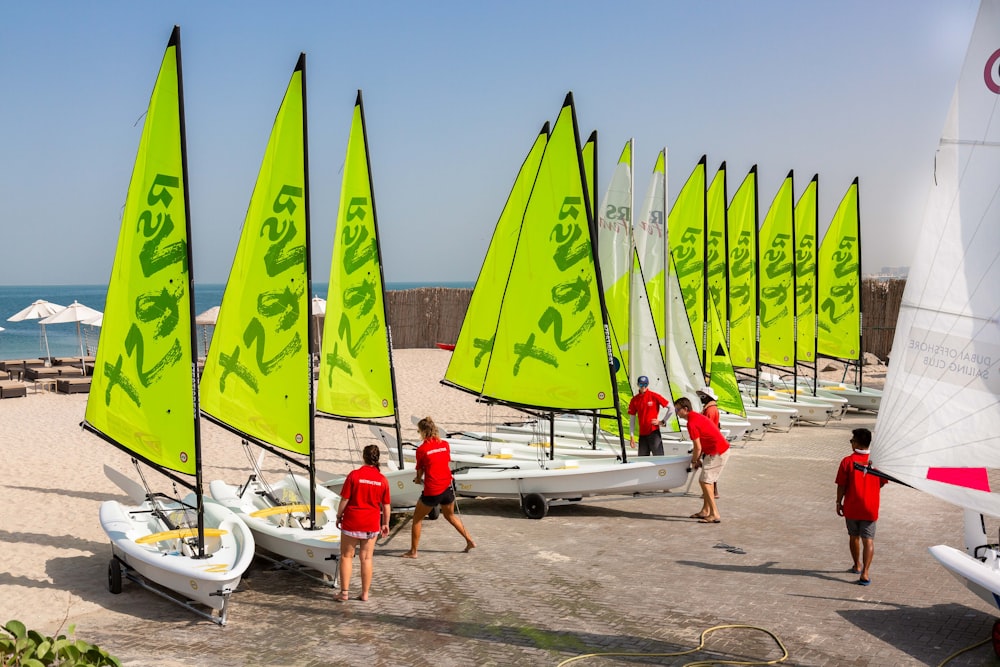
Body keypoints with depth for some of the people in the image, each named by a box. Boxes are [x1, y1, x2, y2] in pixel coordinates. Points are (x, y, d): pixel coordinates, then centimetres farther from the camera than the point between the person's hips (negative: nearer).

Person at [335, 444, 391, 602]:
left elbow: (344, 500, -9)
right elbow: (386, 506, 3)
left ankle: (344, 593, 10)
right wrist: (385, 524, 15)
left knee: (346, 556, 10)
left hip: (351, 522, -2)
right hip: (372, 524, 2)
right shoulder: (382, 480, -4)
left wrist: (339, 516, 5)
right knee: (366, 558, 10)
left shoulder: (354, 475, -12)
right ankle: (365, 594, 15)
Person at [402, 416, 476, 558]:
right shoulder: (445, 444, 3)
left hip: (432, 491, -5)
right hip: (447, 487, 5)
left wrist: (418, 479, 24)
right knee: (450, 516, 27)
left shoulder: (421, 449, -10)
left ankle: (413, 551, 13)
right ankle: (470, 541, 27)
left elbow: (420, 470, 1)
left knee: (417, 519, 11)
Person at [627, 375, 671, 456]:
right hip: (642, 434, 4)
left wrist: (662, 421, -3)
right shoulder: (634, 400, 6)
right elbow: (632, 419, 10)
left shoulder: (654, 396, -4)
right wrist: (631, 436, 6)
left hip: (654, 432, -4)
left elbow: (670, 408, -2)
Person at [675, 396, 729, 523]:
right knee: (707, 481, 18)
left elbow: (698, 447, -16)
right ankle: (705, 511, 26)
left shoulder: (691, 423, -17)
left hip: (717, 453, -11)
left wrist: (694, 461, -1)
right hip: (723, 449, 11)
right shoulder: (697, 416, 13)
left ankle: (715, 515, -12)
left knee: (705, 482, -9)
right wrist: (698, 458, 15)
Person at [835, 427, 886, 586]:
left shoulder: (847, 461, -11)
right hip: (870, 508, 0)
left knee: (854, 536, 20)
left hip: (851, 507, 0)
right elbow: (882, 483, 6)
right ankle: (865, 573, -12)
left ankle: (857, 566, 36)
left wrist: (839, 503, 6)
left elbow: (841, 485, -8)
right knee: (868, 540, 0)